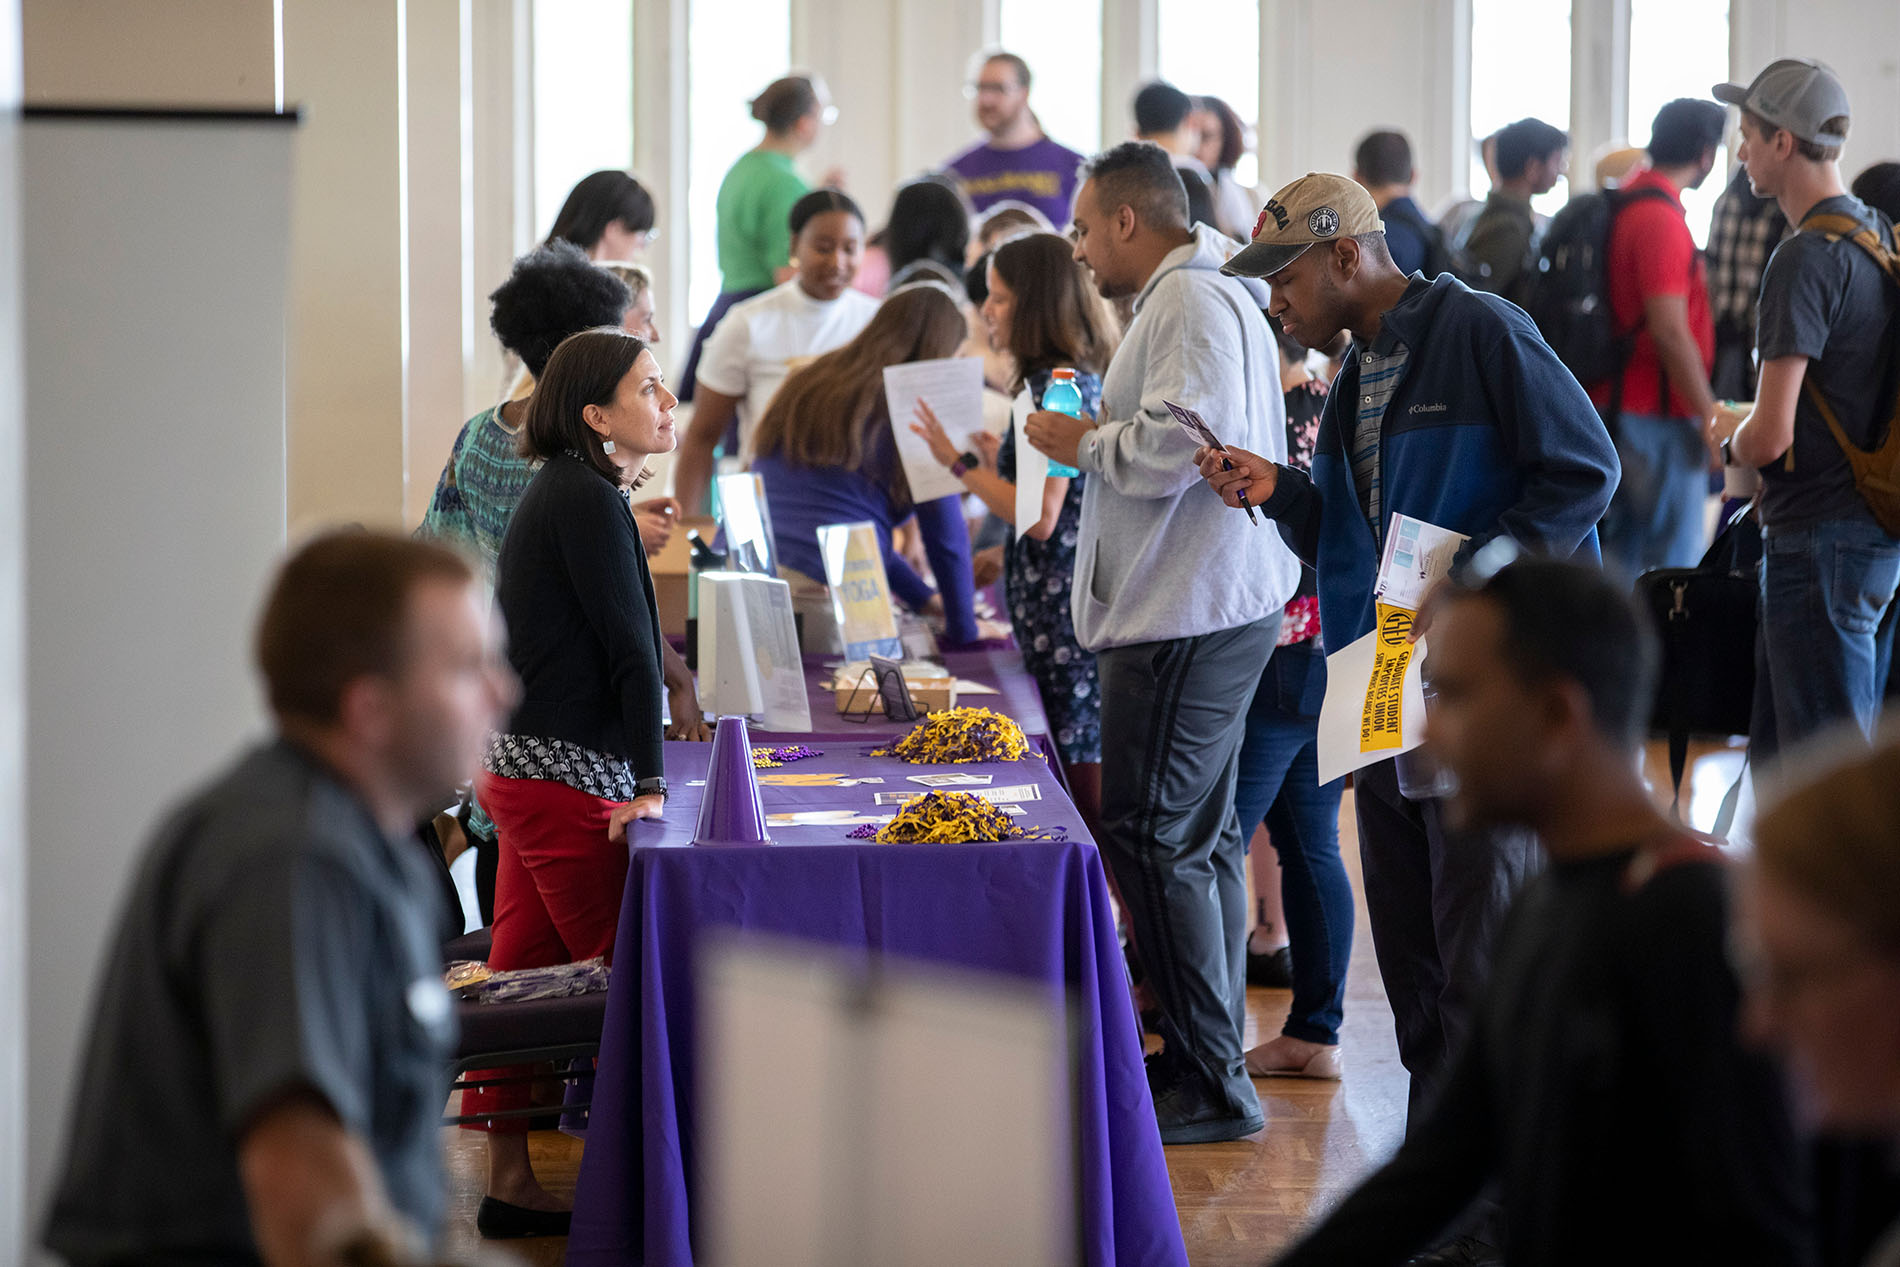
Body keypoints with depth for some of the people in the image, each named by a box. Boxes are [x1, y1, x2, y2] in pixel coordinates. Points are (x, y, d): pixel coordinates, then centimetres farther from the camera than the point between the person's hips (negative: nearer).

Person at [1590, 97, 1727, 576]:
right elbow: (1670, 333, -22)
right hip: (1659, 418, -10)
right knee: (1677, 559, -6)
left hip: (1617, 406, 10)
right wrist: (1710, 416, -16)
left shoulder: (1626, 200, 13)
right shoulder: (1661, 219, -17)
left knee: (1617, 556, 14)